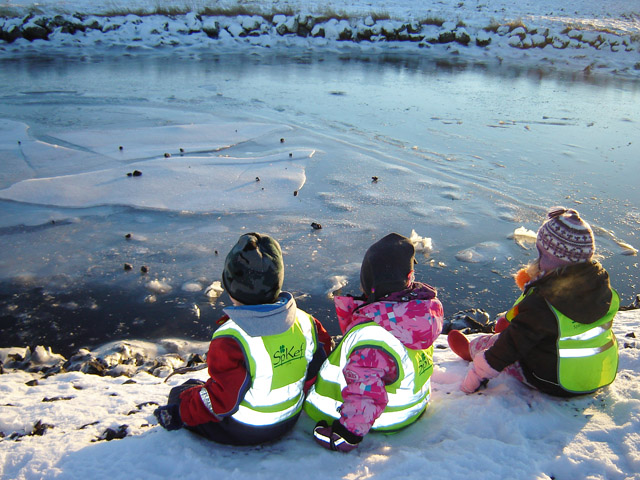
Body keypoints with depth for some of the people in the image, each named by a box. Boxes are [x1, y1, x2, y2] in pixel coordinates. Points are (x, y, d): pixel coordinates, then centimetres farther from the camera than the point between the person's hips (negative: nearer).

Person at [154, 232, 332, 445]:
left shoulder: (230, 340, -31)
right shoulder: (303, 321, -12)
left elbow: (220, 401, -24)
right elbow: (316, 365, 2)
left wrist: (179, 413, -8)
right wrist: (298, 390, 21)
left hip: (241, 432, -6)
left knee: (180, 393, 15)